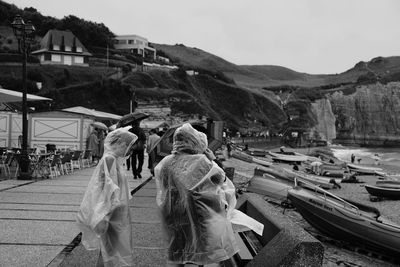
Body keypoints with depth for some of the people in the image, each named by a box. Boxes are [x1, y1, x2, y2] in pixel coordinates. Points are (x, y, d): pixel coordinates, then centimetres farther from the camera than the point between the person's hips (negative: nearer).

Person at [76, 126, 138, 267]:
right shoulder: (109, 159, -18)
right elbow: (106, 188, -24)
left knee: (107, 250, 18)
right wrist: (103, 218, -26)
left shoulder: (114, 160, 10)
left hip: (117, 217, 9)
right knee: (109, 251, 2)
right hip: (112, 217, -9)